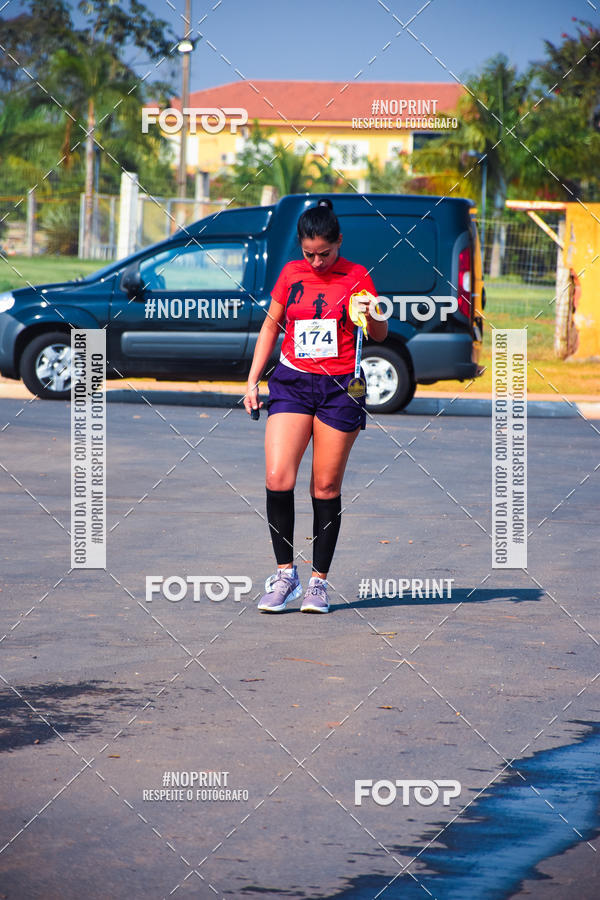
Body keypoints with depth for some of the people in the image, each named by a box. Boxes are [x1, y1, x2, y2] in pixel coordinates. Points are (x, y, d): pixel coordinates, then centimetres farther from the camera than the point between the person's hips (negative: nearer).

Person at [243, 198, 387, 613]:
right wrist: (253, 379, 13)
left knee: (326, 488, 0)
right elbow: (271, 325, 18)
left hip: (340, 388, -2)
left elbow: (380, 334, 4)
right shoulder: (291, 273, 7)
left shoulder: (356, 277, 0)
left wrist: (371, 316, -19)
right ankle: (285, 574, -2)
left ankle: (319, 581, 9)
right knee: (278, 478, -13)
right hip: (291, 380, 2)